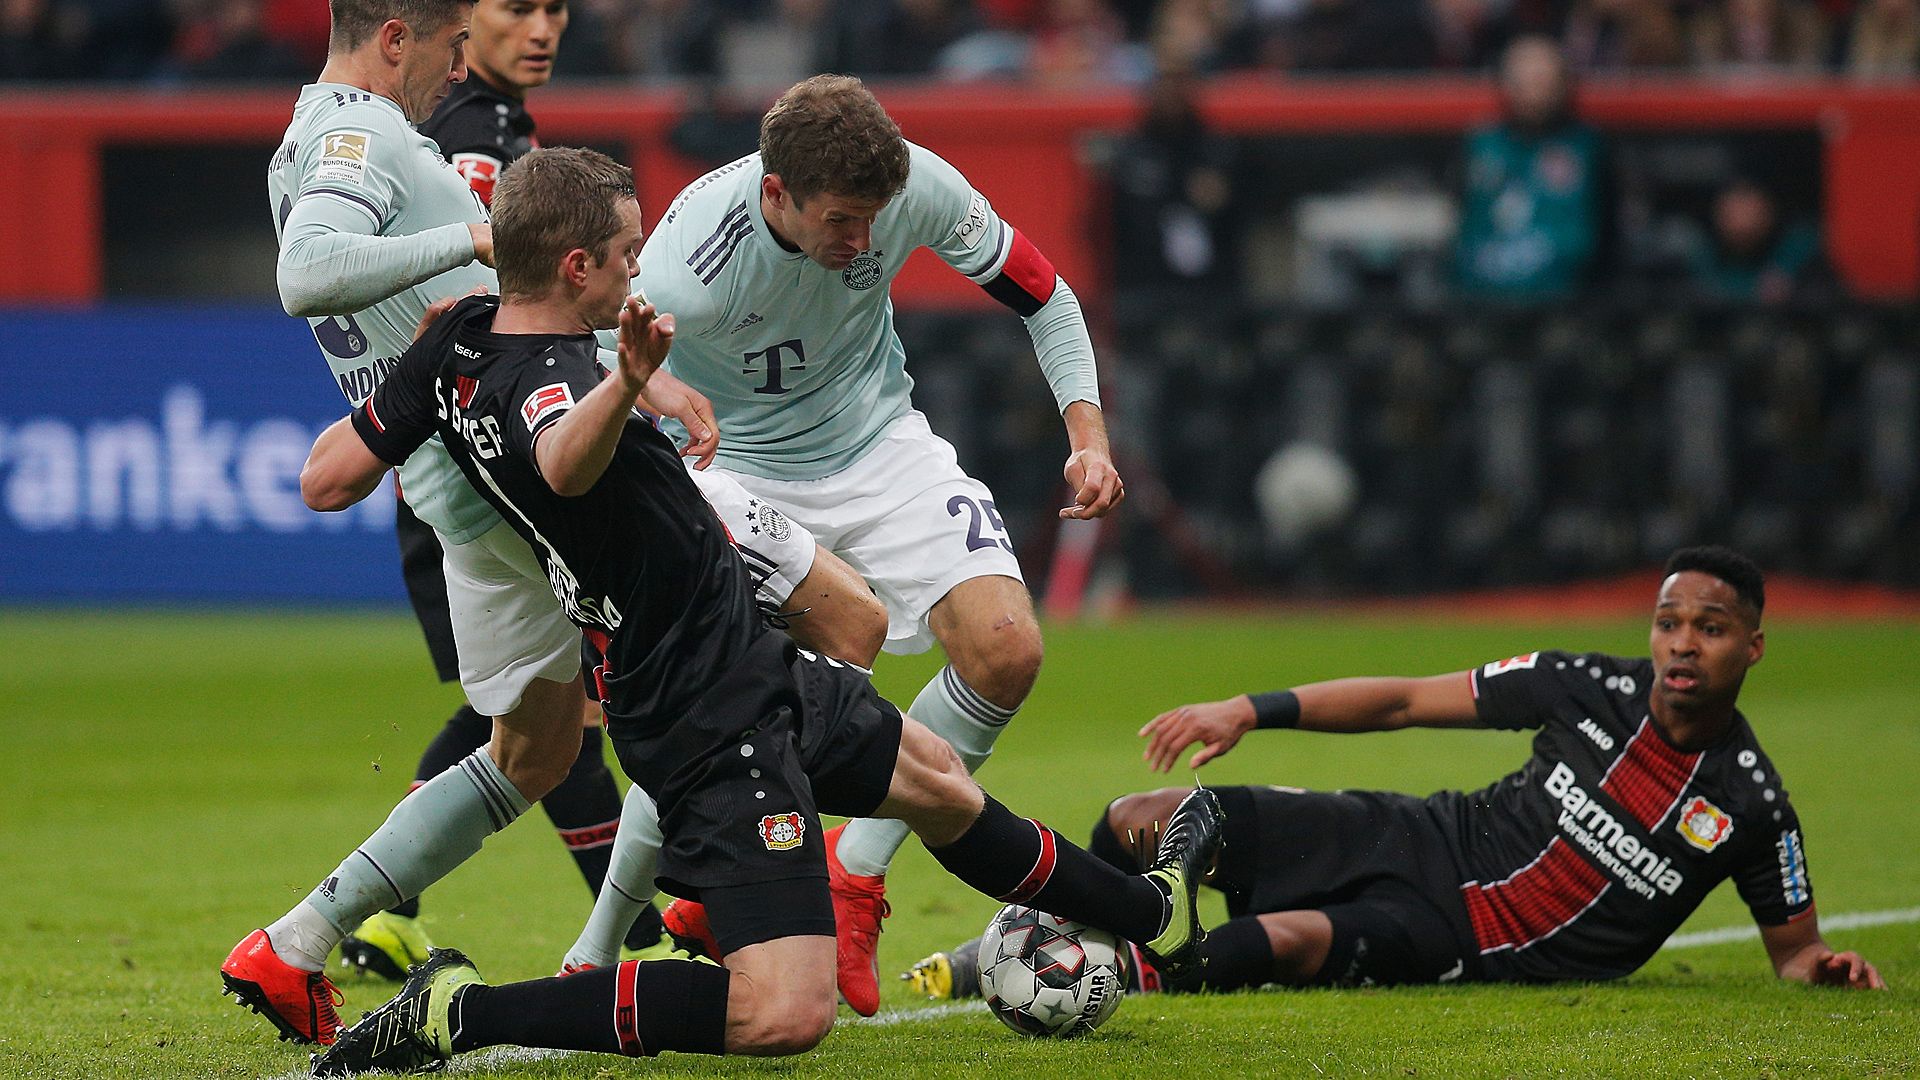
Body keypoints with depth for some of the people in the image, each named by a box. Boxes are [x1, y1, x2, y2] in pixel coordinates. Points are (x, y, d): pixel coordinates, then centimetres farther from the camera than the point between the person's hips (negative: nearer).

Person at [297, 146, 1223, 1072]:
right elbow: (564, 465, -54)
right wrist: (625, 386, -71)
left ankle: (1154, 913, 55)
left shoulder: (462, 341, -2)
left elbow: (326, 481, 4)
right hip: (717, 727, -12)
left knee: (934, 780, 31)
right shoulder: (544, 381, -28)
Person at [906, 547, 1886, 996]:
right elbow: (1406, 700, 3)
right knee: (1139, 823, -5)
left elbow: (1792, 944, 6)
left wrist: (1818, 963, -20)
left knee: (1289, 940, -35)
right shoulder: (1594, 689, -1)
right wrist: (1252, 709, -4)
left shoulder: (1750, 803, -8)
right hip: (1428, 840, 4)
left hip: (1475, 943, -4)